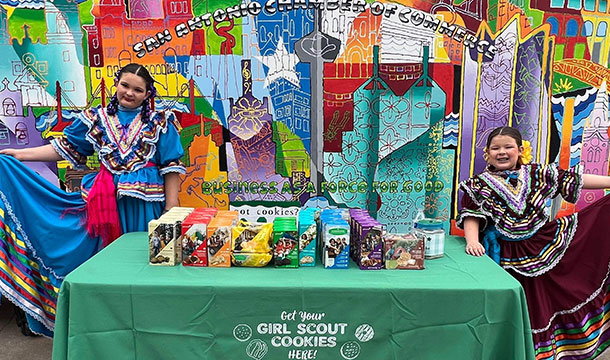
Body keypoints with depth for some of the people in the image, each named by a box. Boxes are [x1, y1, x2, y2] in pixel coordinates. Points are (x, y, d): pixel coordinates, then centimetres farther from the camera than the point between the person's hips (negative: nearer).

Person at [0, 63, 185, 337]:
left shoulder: (160, 123, 0)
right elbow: (66, 148, 16)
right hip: (106, 200, 3)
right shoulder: (98, 118, 11)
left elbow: (171, 168, -4)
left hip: (145, 202, -3)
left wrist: (171, 211, -8)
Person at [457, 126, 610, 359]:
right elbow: (471, 216, -12)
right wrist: (472, 241, -29)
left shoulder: (537, 174, 4)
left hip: (548, 244, 3)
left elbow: (572, 179, 4)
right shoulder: (479, 185, -4)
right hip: (510, 258, -2)